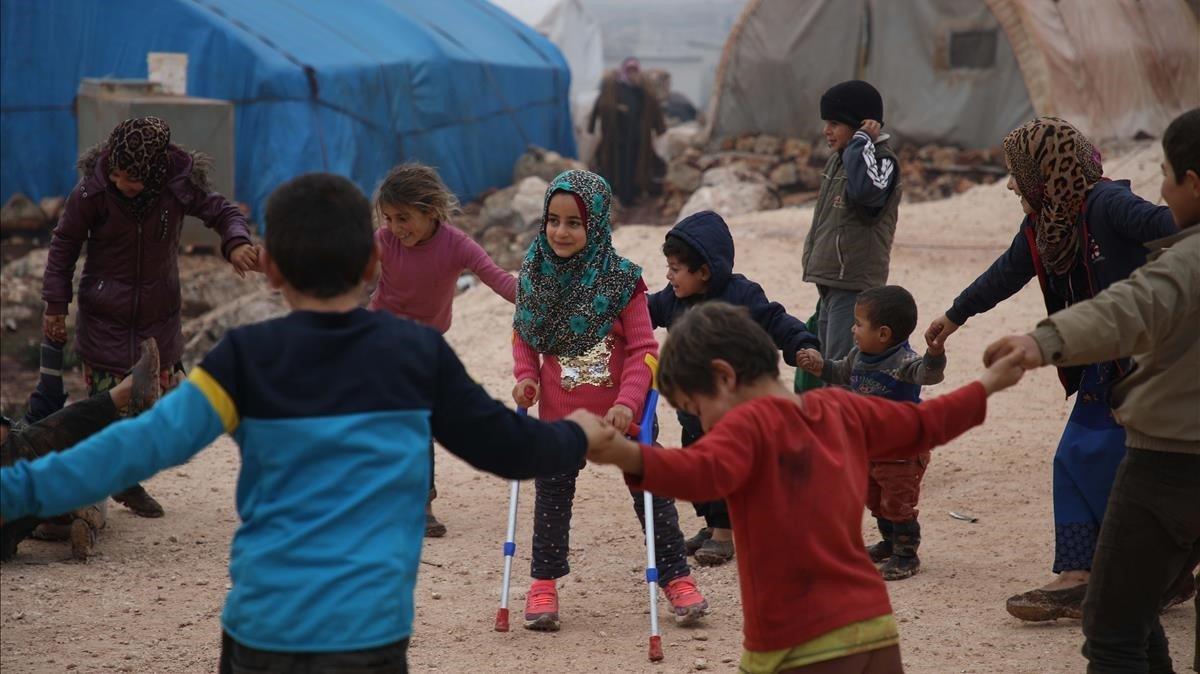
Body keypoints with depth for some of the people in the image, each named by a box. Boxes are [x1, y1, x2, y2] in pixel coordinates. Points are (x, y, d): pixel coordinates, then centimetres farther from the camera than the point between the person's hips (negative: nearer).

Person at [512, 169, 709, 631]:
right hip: (559, 416, 3)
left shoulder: (621, 280, -15)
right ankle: (544, 584, 26)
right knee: (552, 497, 11)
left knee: (651, 493, 8)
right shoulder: (535, 275, -5)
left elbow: (644, 349, -13)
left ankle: (676, 577, 22)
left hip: (621, 414, -2)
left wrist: (628, 402, -24)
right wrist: (526, 377, -7)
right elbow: (523, 335, 10)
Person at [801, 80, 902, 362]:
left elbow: (865, 189, -35)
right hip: (829, 282, 9)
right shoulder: (837, 159, 14)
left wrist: (861, 140, -22)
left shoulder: (883, 161, -12)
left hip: (855, 285, -9)